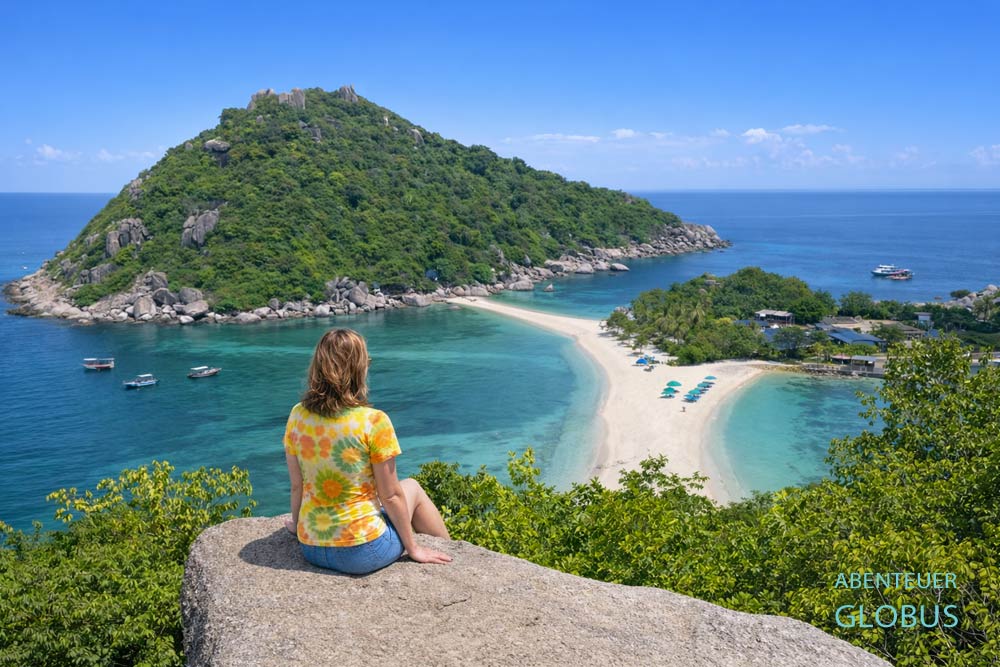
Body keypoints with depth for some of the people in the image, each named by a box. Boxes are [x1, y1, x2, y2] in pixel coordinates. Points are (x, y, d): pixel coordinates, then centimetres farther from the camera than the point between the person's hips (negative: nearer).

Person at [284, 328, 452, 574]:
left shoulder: (297, 415, -6)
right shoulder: (373, 422, -19)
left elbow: (297, 487, 4)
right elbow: (390, 496, -12)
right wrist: (413, 549, 1)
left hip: (310, 549, 5)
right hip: (361, 552, -5)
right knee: (412, 488, 24)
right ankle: (451, 554, 37)